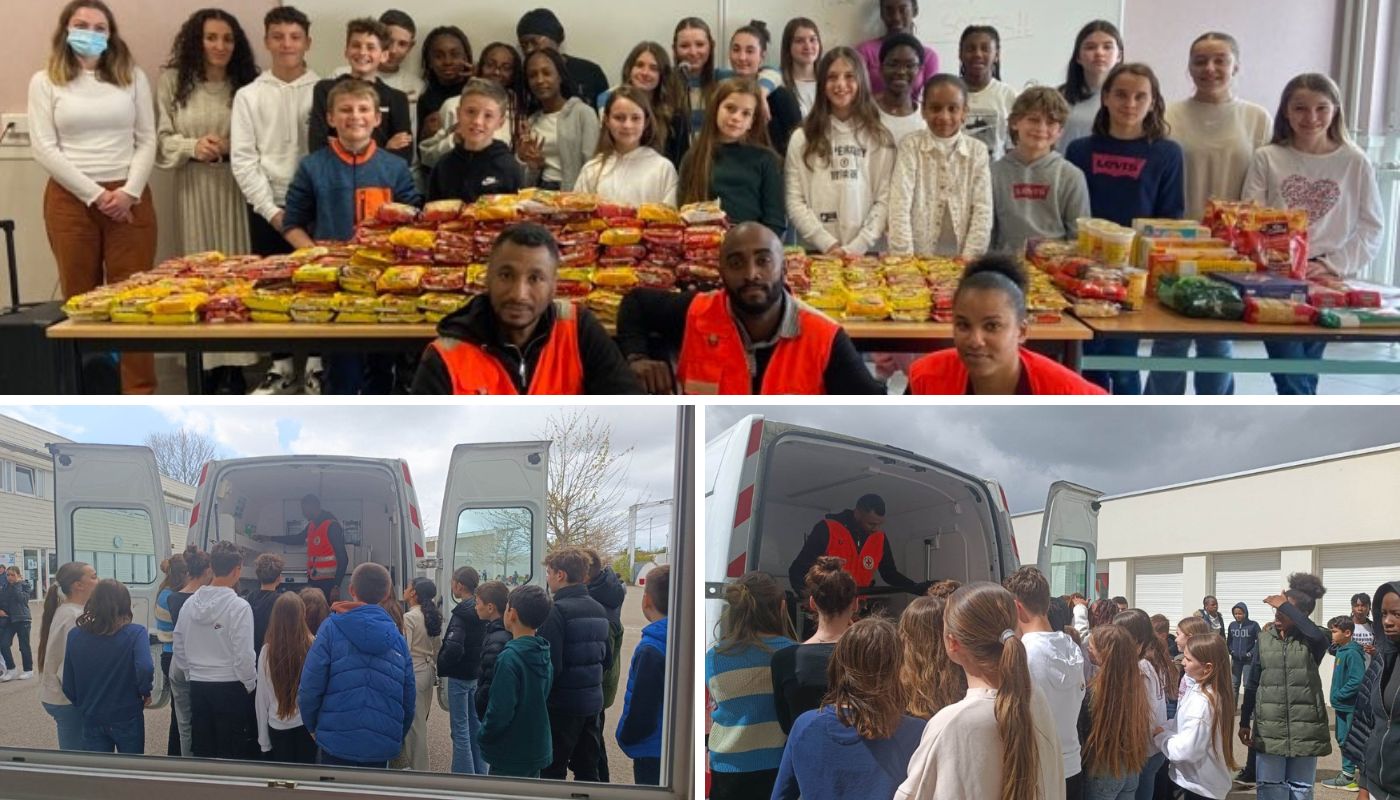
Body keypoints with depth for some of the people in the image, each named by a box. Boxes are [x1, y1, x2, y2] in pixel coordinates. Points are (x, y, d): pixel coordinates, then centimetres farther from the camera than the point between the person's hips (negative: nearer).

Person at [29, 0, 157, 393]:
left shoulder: (132, 77, 8)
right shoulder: (45, 82, 3)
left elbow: (147, 141, 5)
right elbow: (43, 148, -3)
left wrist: (129, 191, -10)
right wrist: (94, 194, -11)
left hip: (130, 198, 1)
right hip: (70, 200, -1)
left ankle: (140, 394, 4)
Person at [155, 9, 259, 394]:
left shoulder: (247, 82, 5)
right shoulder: (173, 80, 4)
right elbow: (161, 140, 3)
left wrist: (230, 147, -12)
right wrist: (192, 147, -15)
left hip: (237, 186, 0)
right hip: (194, 188, 0)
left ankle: (235, 367, 7)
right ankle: (206, 366, 7)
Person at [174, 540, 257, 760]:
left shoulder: (190, 604, 2)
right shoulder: (239, 606, -15)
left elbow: (179, 649, 9)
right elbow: (244, 655, -15)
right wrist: (250, 685, 0)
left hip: (198, 686, 5)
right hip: (230, 687, -5)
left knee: (202, 753, 13)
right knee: (232, 756, 3)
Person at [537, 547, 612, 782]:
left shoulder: (557, 611, -17)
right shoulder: (599, 609, 7)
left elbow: (551, 665, -21)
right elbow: (607, 657, 15)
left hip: (562, 704, -7)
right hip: (592, 701, 7)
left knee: (552, 771, 4)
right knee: (588, 769, 16)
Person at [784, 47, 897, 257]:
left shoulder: (879, 139, 7)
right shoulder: (802, 137, 6)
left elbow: (884, 201, 0)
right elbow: (795, 202, 0)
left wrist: (856, 247, -12)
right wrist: (828, 244, -10)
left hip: (866, 253, 0)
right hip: (814, 251, 0)